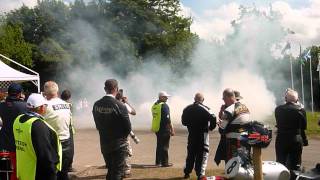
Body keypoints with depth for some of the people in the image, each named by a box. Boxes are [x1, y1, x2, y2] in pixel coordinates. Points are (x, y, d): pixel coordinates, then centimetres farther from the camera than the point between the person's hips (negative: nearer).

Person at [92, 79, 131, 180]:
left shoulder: (96, 105, -2)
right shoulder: (120, 106, -19)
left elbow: (97, 125, 6)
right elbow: (128, 128, -14)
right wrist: (122, 137, 5)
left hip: (104, 145, 6)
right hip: (119, 145, -5)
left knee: (110, 171, 20)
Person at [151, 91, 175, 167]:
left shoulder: (154, 105, 11)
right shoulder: (164, 105, -15)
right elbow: (167, 119, -19)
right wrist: (172, 130, -14)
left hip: (156, 129, 8)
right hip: (164, 129, -8)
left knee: (159, 145, 17)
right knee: (165, 146, -2)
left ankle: (158, 161, 22)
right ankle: (164, 162, 0)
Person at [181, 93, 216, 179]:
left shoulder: (187, 109, 4)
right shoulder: (204, 109, -12)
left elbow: (183, 121, 10)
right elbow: (213, 118, -22)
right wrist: (211, 127, -6)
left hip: (191, 134, 5)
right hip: (202, 134, -5)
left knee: (191, 153, 17)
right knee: (202, 154, 0)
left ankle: (187, 172, 25)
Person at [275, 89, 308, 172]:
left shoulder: (278, 109, -6)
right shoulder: (300, 110, -11)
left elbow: (278, 124, 5)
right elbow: (304, 126, -3)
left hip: (281, 140, 1)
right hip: (296, 141, -1)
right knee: (295, 166, 8)